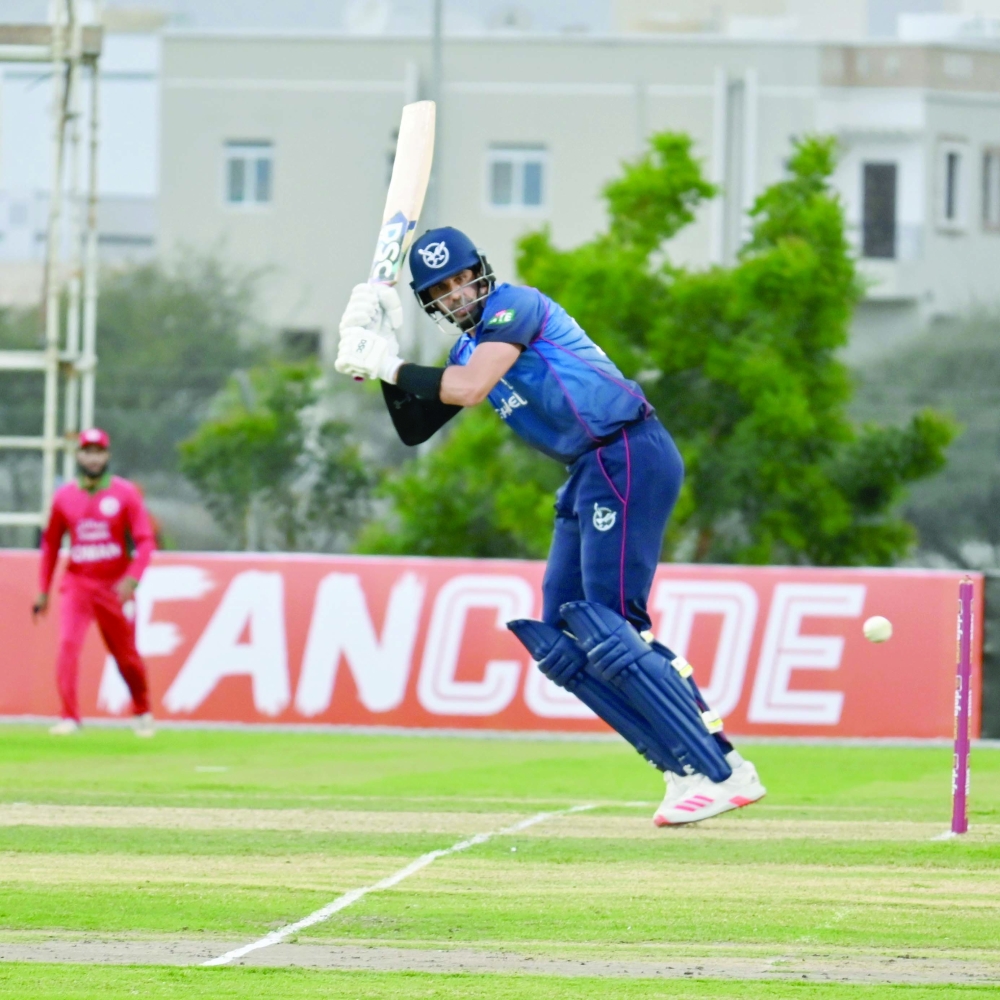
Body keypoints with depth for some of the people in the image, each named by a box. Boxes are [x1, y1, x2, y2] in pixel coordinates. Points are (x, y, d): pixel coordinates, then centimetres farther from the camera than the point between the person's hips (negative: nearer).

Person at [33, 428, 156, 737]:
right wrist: (43, 590, 11)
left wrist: (132, 579, -25)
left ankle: (142, 713, 32)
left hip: (115, 586, -1)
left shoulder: (126, 494, -5)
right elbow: (50, 543, 13)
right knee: (68, 644, -19)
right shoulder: (64, 497, 3)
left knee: (126, 654, 9)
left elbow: (145, 541, -10)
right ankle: (69, 718, -19)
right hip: (76, 584, 1)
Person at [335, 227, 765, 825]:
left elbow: (469, 390, -21)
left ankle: (722, 773, -17)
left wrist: (390, 365, -10)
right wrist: (382, 359, 8)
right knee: (559, 641, 7)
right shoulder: (470, 348, 19)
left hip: (631, 457, -10)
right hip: (592, 475, 10)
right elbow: (414, 430, 19)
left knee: (609, 626, -17)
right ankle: (690, 769, 4)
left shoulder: (514, 306, -8)